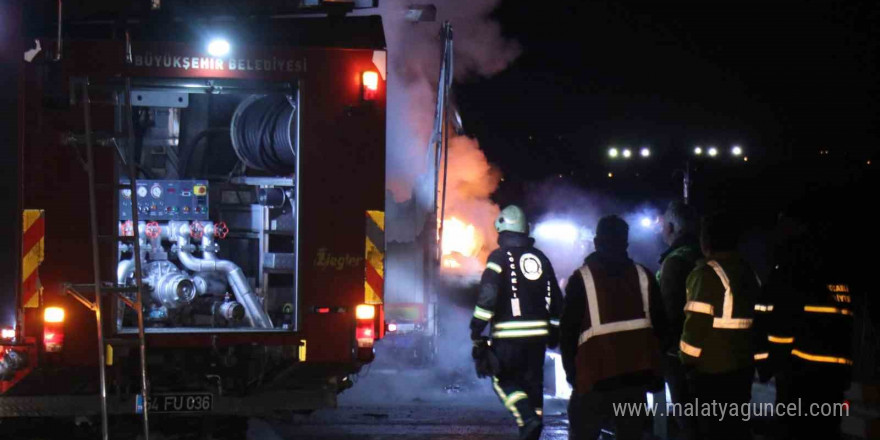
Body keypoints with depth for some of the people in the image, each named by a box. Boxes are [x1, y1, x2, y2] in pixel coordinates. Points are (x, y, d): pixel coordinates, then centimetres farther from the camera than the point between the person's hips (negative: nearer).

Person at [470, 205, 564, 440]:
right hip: (538, 331, 5)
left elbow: (488, 294, -15)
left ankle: (528, 418, -14)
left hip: (509, 334, -5)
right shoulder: (541, 258, 14)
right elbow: (556, 299, 17)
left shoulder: (500, 256, -4)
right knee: (533, 381, 11)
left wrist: (477, 328, -10)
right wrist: (554, 332, 25)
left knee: (504, 379, 6)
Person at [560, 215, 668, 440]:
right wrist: (653, 372, 19)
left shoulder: (582, 279, -4)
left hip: (594, 377, -3)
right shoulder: (643, 276, 5)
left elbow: (568, 331, -3)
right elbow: (659, 326, 10)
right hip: (636, 376, 3)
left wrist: (571, 370, 8)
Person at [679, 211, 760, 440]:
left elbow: (697, 321, -19)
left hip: (710, 369, -8)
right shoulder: (748, 271, 11)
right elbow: (757, 316, 16)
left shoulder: (707, 273, -15)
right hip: (742, 366, 8)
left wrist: (687, 358, -7)